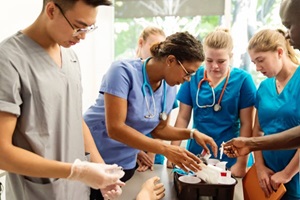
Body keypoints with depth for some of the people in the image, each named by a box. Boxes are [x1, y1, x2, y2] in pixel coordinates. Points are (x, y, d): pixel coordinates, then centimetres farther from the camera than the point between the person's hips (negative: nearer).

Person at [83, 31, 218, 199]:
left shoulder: (170, 90, -3)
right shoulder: (124, 71, -23)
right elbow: (115, 128, -29)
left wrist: (192, 133, -5)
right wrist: (166, 149, -31)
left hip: (127, 165, 6)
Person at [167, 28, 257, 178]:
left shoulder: (242, 79, -9)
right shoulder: (193, 77, -4)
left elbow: (246, 124, -7)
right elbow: (183, 117, 0)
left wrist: (241, 162, -9)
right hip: (196, 155, 2)